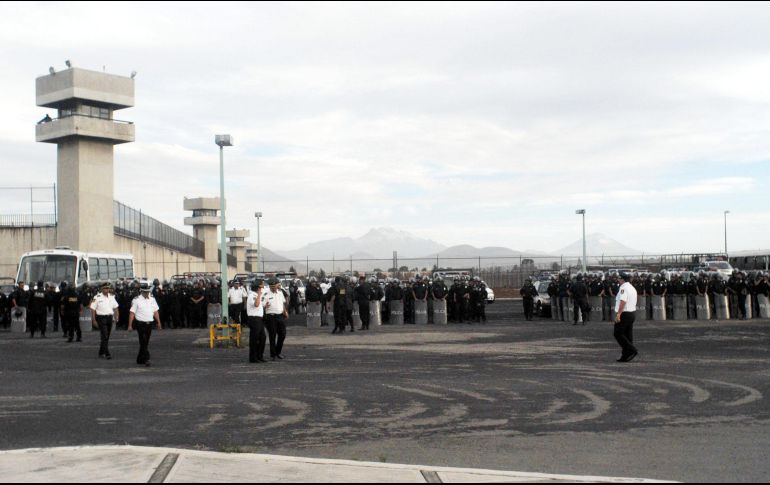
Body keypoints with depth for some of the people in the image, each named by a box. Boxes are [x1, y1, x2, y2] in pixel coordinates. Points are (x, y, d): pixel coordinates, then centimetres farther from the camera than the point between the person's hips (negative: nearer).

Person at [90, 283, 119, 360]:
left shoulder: (111, 297, 9)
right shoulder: (97, 297, -8)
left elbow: (115, 307, 17)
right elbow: (93, 309, -7)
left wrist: (116, 317, 7)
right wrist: (94, 320, -10)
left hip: (109, 317, 6)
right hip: (101, 318, -6)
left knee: (107, 337, 12)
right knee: (104, 337, -12)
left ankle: (101, 353, 25)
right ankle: (107, 354, -14)